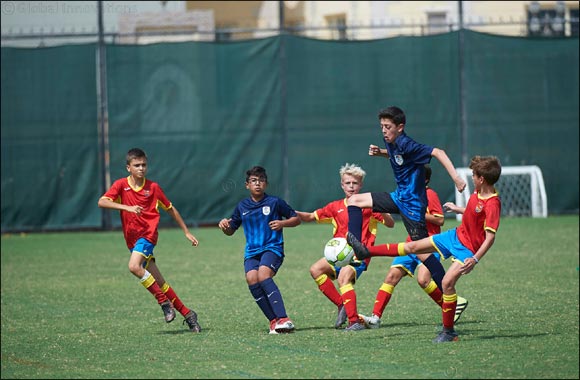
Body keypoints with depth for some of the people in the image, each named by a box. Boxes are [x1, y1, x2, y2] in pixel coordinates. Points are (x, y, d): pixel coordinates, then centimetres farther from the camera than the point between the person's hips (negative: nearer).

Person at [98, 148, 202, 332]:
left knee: (134, 266, -29)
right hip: (132, 239, 3)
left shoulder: (153, 187, 1)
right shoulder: (121, 185, 0)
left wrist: (187, 232, 15)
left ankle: (164, 302, -18)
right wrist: (127, 207, -29)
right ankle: (187, 313, 14)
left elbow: (171, 209, 13)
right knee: (160, 284, 4)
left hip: (148, 234, -3)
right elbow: (102, 202, -16)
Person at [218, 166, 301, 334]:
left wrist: (282, 223, -11)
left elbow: (296, 219, 8)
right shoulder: (242, 206, 13)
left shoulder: (274, 202, 2)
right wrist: (225, 226, -1)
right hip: (251, 251, 4)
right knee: (252, 279, -23)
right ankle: (274, 321, -17)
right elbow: (231, 231, 22)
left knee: (263, 275, -30)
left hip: (273, 248, -4)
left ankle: (284, 319, -34)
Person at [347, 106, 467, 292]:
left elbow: (438, 152, -30)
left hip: (413, 203, -9)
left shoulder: (407, 145, -23)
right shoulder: (391, 143, 3)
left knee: (422, 252, -9)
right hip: (399, 196, 9)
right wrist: (379, 152, 7)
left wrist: (455, 177, -40)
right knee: (354, 200, 7)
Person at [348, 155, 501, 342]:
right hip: (457, 235, 9)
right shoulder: (478, 192, -1)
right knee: (412, 246, 12)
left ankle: (449, 332, -7)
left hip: (468, 249, -8)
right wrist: (457, 209, 27)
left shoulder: (492, 204, -27)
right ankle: (366, 251, 21)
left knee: (448, 282, -20)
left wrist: (475, 259, -36)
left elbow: (490, 237, -30)